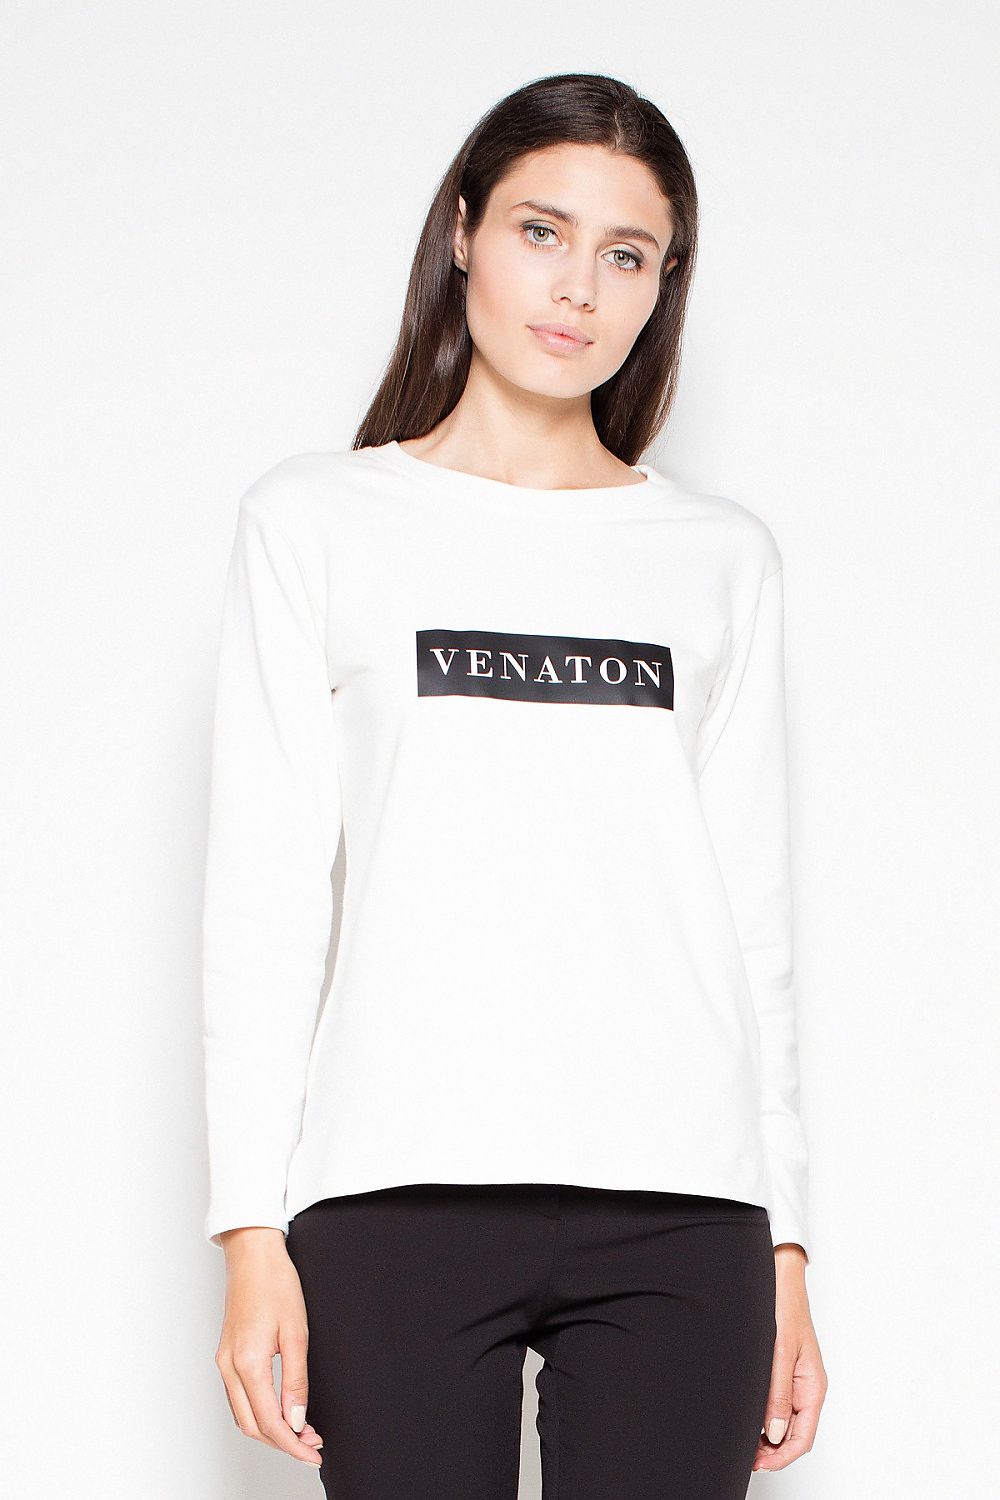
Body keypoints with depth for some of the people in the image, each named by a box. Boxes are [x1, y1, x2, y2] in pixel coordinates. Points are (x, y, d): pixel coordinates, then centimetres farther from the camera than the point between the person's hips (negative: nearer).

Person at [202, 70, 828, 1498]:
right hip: (402, 1186, -1)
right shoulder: (317, 521, 11)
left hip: (678, 1210, 1)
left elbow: (755, 913, 14)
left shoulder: (722, 554, 15)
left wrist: (785, 1247, 8)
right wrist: (253, 1233, -3)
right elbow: (265, 889, 5)